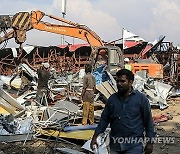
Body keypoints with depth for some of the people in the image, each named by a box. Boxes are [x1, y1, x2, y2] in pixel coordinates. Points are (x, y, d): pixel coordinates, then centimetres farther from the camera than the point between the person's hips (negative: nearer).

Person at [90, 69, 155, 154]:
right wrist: (95, 137, 5)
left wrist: (150, 142, -3)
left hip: (134, 146, -3)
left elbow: (148, 121, -2)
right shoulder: (112, 99, 6)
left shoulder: (141, 98, -4)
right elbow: (104, 119, 11)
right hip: (115, 144, 4)